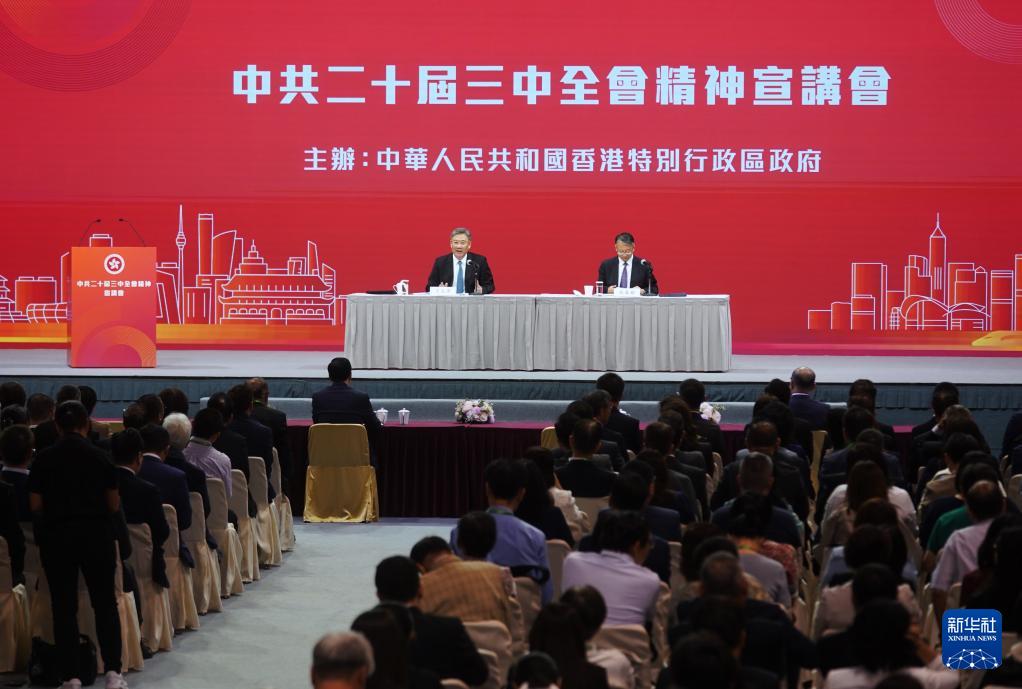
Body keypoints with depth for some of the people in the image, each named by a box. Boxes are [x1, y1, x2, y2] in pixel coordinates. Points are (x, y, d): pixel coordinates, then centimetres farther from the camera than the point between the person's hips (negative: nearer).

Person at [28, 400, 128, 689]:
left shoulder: (44, 458, -4)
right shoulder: (99, 456, -4)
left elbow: (35, 505, -3)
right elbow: (114, 505, -1)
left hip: (56, 535, 0)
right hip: (95, 535, 0)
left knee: (64, 606, 5)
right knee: (105, 603, 8)